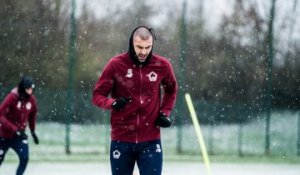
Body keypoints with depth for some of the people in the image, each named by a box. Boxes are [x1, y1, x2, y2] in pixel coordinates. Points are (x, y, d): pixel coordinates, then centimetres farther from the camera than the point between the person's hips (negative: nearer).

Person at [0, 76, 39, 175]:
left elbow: (32, 115, 13)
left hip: (19, 135, 4)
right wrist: (15, 130, -33)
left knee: (24, 158, -14)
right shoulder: (12, 97, -24)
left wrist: (33, 131, 19)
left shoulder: (32, 100, -8)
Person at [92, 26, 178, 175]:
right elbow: (98, 95, -3)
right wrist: (113, 103, -23)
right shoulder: (116, 64, -8)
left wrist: (165, 112, 5)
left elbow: (171, 90, 19)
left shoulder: (162, 65, -2)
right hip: (122, 139, 0)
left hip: (150, 140, 0)